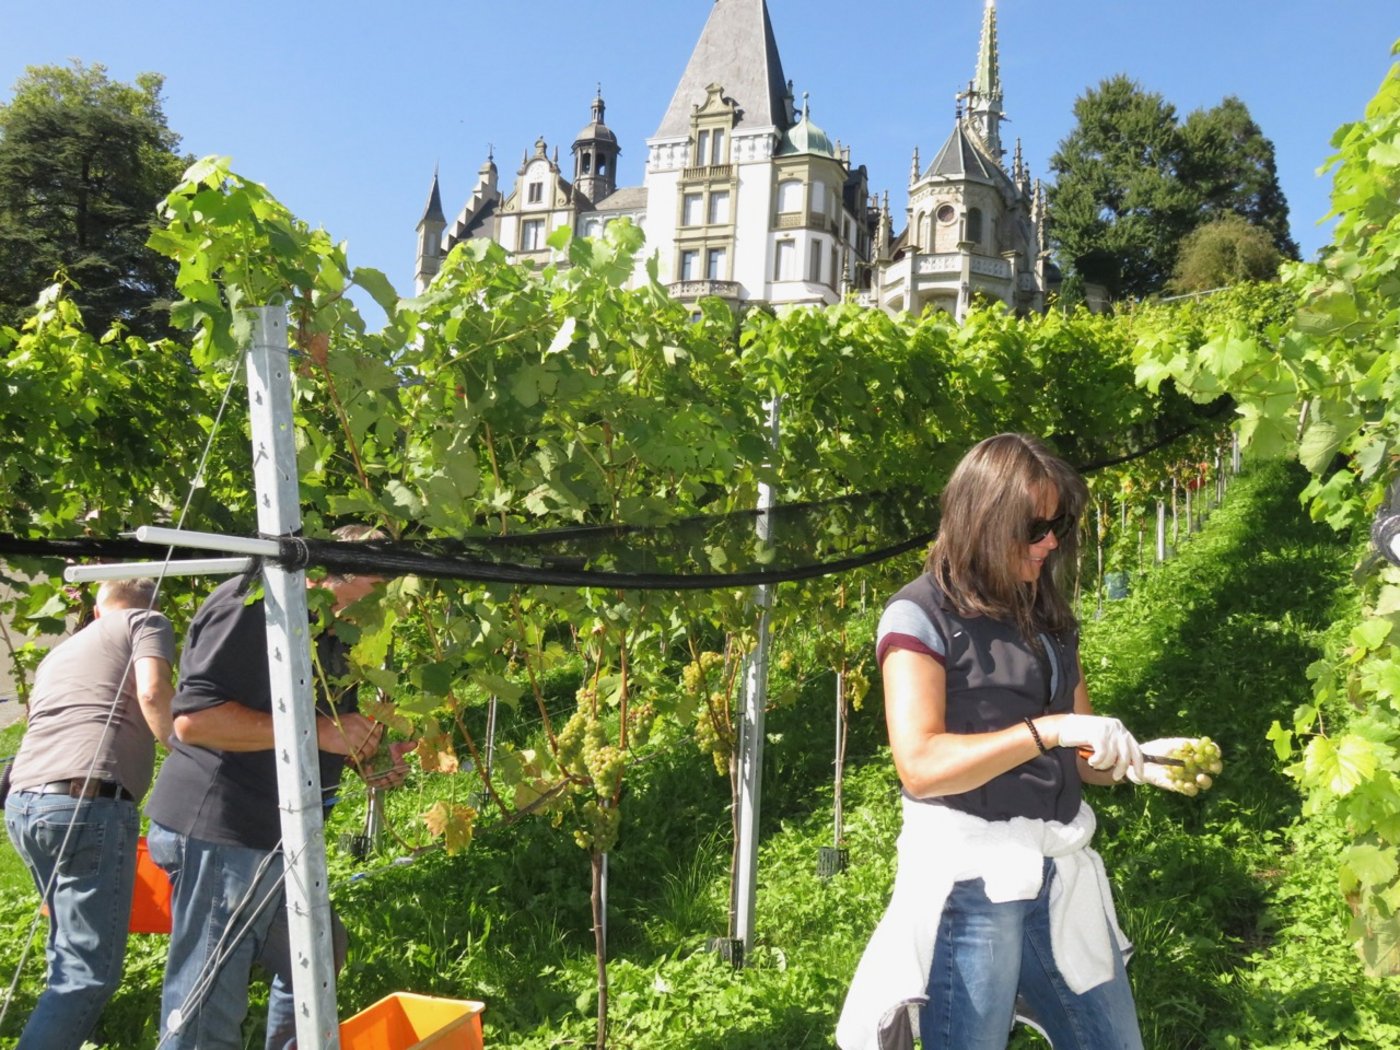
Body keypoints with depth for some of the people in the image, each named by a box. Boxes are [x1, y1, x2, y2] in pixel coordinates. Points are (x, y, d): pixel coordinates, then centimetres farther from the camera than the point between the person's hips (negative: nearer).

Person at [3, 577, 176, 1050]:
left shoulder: (58, 652, 32)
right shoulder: (145, 622, 11)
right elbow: (152, 694, -9)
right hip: (88, 803, -8)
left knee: (70, 953, 24)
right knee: (89, 970, -5)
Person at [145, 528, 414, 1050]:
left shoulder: (331, 638, 14)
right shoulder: (251, 603, -16)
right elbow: (193, 716, -25)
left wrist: (370, 756, 2)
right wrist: (318, 731, -23)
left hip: (281, 837, 10)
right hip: (219, 831, -10)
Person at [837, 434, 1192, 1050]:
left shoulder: (1048, 617, 12)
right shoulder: (921, 614, -10)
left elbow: (1075, 757, 16)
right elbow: (920, 763, -20)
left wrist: (1133, 759, -5)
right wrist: (1050, 729, -23)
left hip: (1060, 873, 7)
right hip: (971, 878, -7)